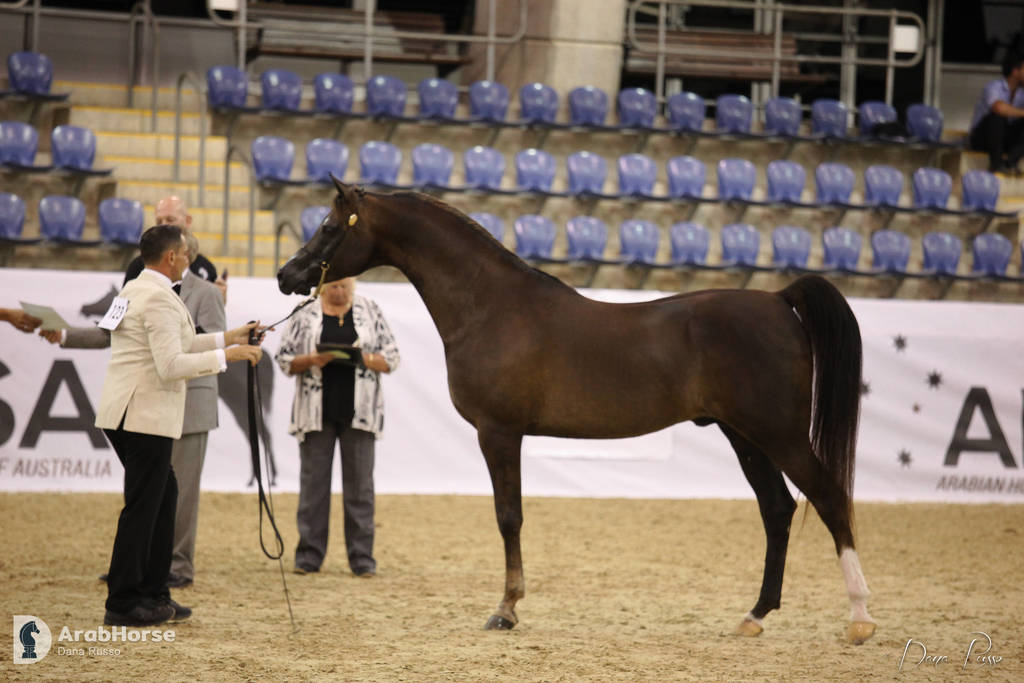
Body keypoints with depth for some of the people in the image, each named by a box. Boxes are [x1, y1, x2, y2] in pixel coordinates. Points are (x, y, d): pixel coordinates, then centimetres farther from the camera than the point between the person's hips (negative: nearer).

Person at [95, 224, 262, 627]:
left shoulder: (134, 291, 15)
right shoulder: (160, 299, -17)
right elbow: (172, 365, -23)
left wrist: (228, 337, 22)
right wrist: (227, 356, -16)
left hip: (121, 412, 10)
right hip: (146, 415, -10)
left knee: (163, 495, 18)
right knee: (142, 507, -3)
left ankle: (153, 593, 23)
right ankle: (122, 605, 2)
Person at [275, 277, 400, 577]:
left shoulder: (370, 312, 7)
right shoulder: (305, 315, 5)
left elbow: (391, 358, 6)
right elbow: (284, 359, 5)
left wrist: (363, 358, -13)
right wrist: (313, 360, -13)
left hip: (358, 412, 0)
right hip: (316, 412, 0)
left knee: (359, 482, 1)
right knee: (313, 480, 2)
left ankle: (362, 557, 5)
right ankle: (309, 555, 8)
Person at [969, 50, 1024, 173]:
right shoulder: (994, 87, -20)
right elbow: (999, 108, -42)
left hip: (1005, 139, 6)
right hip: (980, 138, -6)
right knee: (996, 117, -36)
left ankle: (1010, 160, -25)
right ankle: (996, 163, -28)